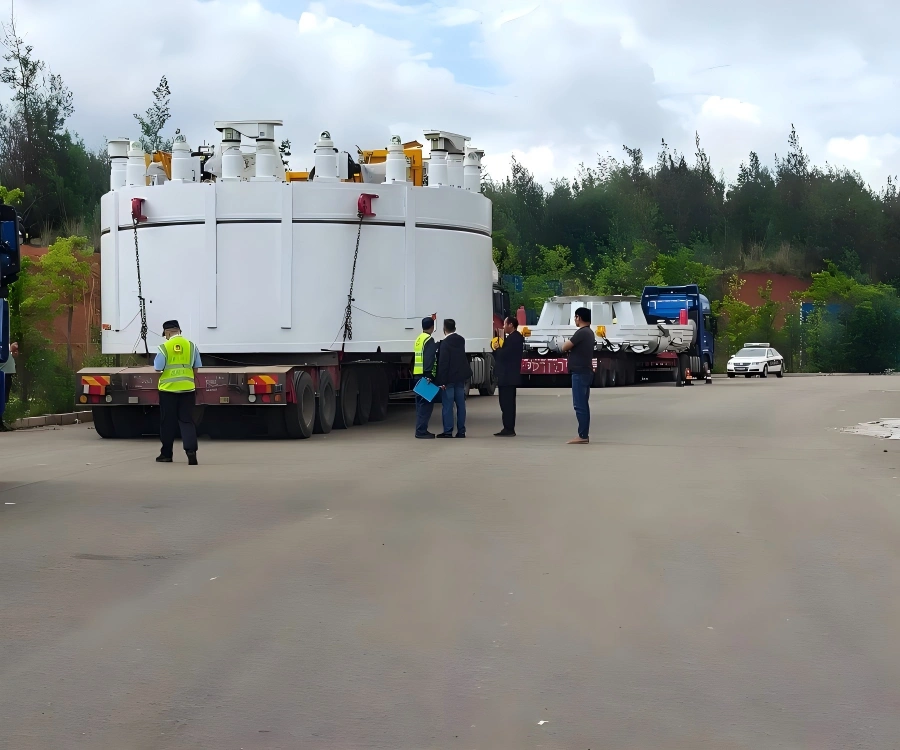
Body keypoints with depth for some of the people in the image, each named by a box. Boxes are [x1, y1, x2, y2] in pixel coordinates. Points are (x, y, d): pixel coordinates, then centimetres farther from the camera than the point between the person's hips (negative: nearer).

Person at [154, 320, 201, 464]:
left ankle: (166, 454, 18)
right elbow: (196, 370, 7)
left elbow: (158, 370, -6)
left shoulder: (164, 347, -8)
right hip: (187, 389, 2)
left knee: (168, 422, 9)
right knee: (187, 421, 4)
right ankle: (191, 450, -13)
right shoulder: (191, 345, 2)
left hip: (168, 389, -2)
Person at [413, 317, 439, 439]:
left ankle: (420, 430, 16)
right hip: (425, 375, -9)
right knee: (426, 404, -7)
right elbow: (429, 359, -17)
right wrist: (430, 376, -20)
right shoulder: (429, 340, -10)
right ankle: (421, 431, -10)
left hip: (417, 375, 9)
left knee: (421, 403, 13)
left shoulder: (419, 339, 16)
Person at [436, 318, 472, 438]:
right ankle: (461, 431, 10)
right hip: (460, 377, 7)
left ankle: (448, 432, -6)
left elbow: (443, 363, -17)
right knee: (460, 404, 8)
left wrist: (442, 381, -16)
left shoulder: (445, 343, -15)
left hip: (449, 378, -7)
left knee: (447, 406, -4)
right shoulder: (461, 340, 7)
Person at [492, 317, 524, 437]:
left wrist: (497, 348, -5)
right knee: (508, 403, 14)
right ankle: (509, 429, 18)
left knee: (506, 403, -9)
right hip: (510, 376, 11)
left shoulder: (513, 338, -17)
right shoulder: (516, 337, 17)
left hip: (507, 377, -11)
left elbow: (503, 355, -23)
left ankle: (508, 429, -8)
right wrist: (499, 349, 3)